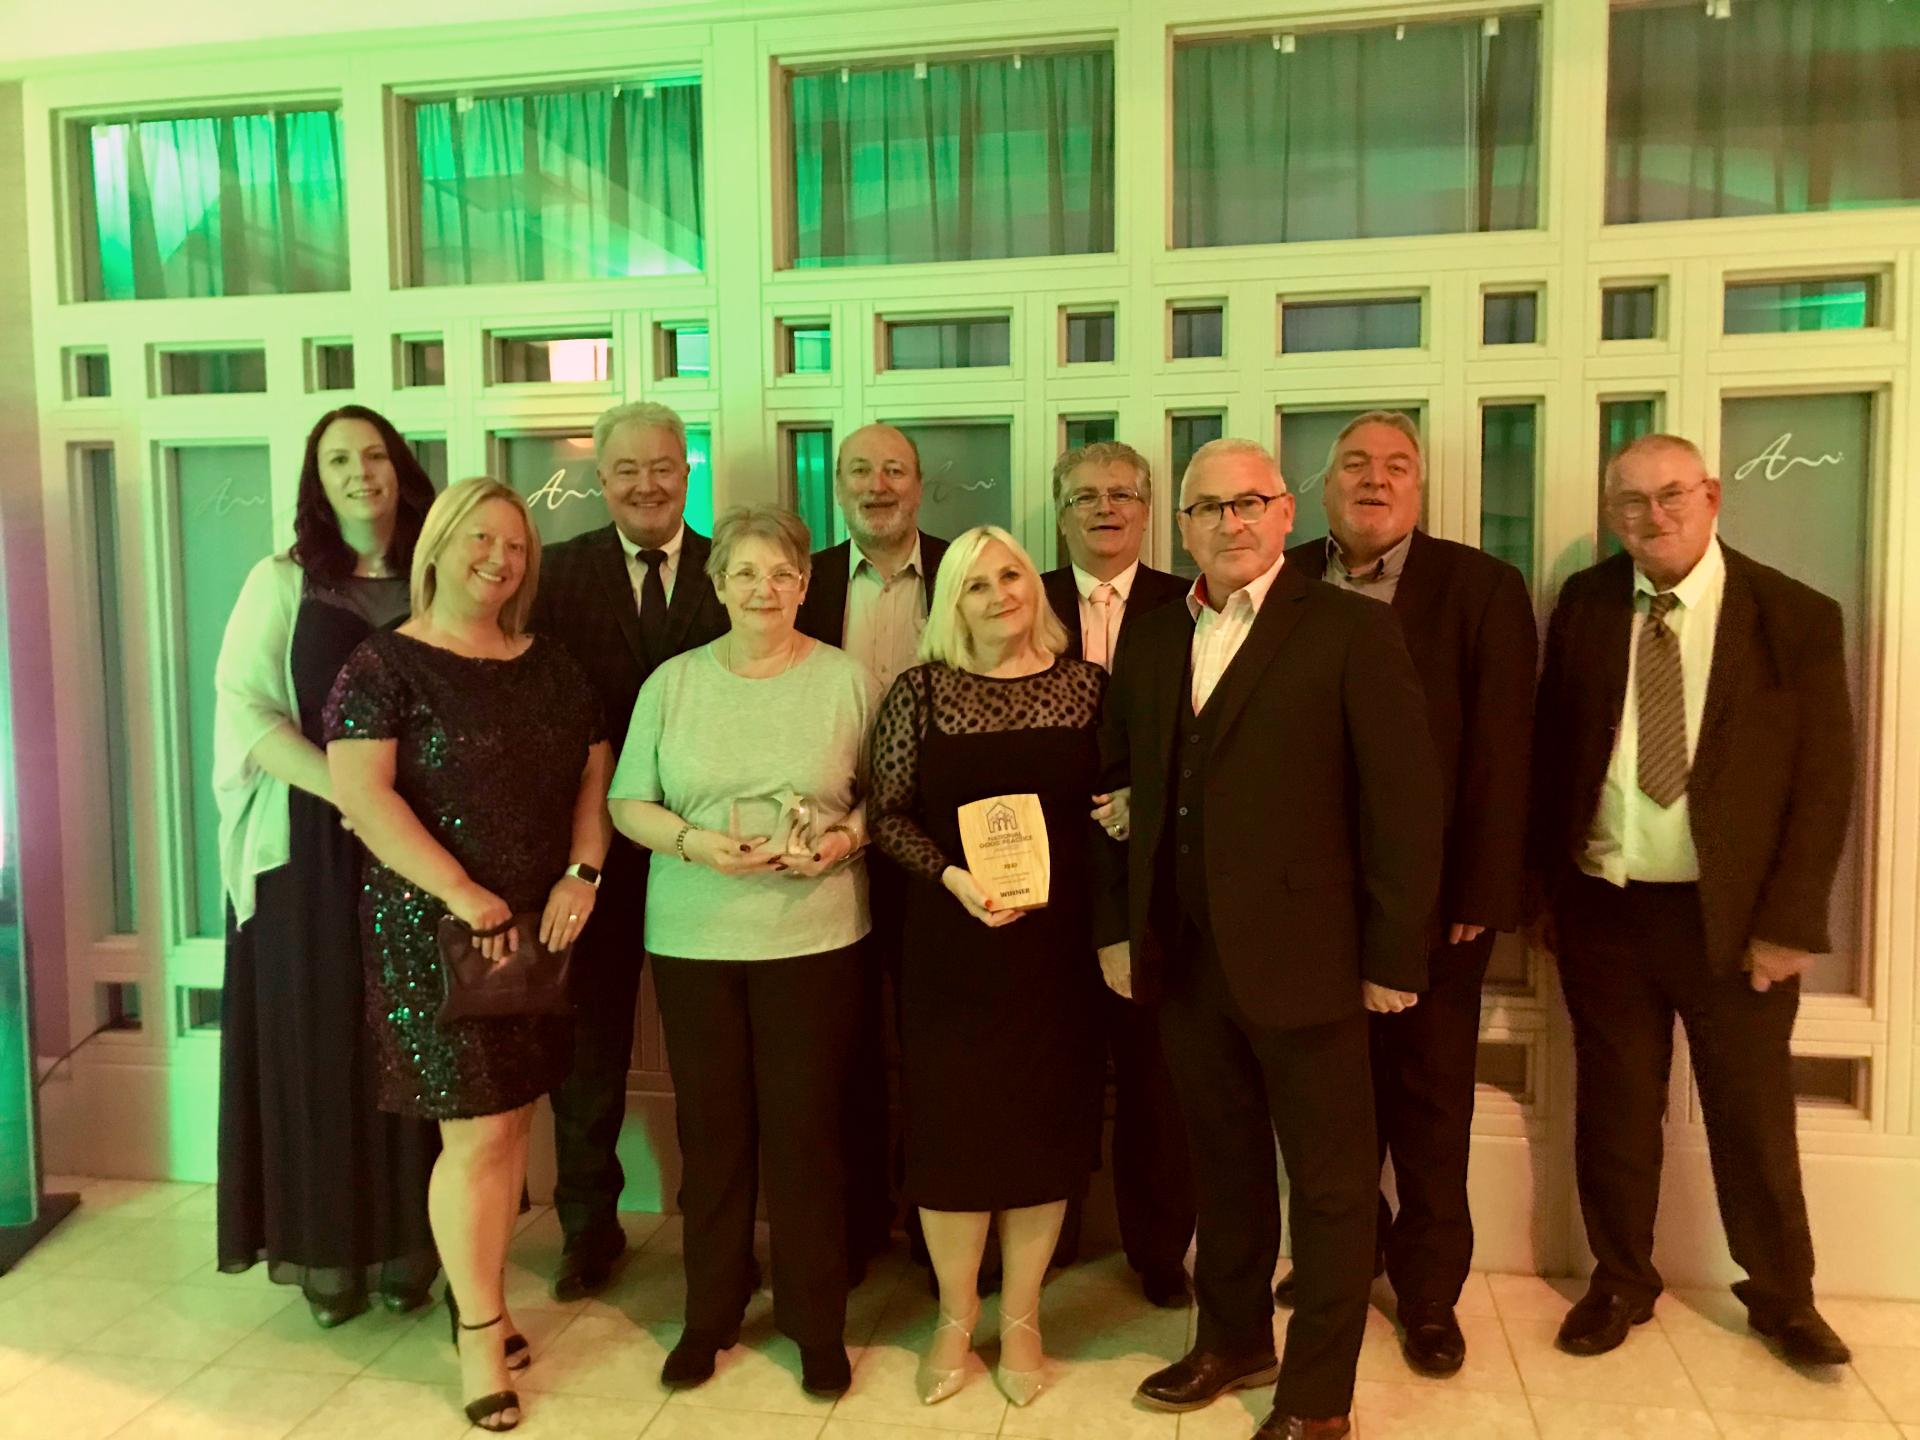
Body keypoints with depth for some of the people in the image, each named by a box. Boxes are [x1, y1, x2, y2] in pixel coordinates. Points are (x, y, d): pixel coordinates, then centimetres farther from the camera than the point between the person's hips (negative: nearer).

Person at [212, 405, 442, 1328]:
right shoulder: (281, 584, 3)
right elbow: (244, 710, -6)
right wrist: (349, 789, -19)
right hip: (310, 847, -1)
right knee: (319, 1041, 4)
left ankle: (404, 1246, 19)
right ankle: (324, 1252, 18)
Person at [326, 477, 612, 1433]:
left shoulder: (552, 668, 10)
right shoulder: (384, 665, -6)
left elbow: (594, 775, 10)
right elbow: (362, 794, -16)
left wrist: (581, 873, -7)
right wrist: (465, 896, -21)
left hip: (540, 928, 5)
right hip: (436, 929, -5)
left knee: (511, 1121, 11)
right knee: (477, 1133, -1)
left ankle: (479, 1297, 28)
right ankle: (480, 1334, 16)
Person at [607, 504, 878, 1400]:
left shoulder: (849, 681, 1)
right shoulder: (672, 682, 5)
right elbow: (628, 804, 5)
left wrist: (845, 838, -15)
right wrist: (691, 842, -12)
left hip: (814, 938, -1)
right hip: (693, 939, 2)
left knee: (804, 1130, 5)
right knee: (711, 1130, 11)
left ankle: (817, 1323, 24)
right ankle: (710, 1314, 30)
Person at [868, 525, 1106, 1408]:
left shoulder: (1089, 687, 2)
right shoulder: (921, 691, -1)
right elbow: (889, 815, -2)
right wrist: (951, 876, -16)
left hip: (1059, 939, 1)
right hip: (952, 942, -1)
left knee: (1046, 1119, 9)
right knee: (951, 1119, 6)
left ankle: (1020, 1317, 28)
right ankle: (955, 1316, 27)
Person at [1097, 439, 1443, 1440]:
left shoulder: (1352, 631, -6)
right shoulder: (1149, 641, 10)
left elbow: (1402, 800, -8)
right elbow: (1121, 790, 12)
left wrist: (1393, 955, -10)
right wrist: (1118, 926, 6)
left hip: (1302, 954, -4)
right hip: (1182, 956, 5)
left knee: (1330, 1180, 9)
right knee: (1222, 1162, 18)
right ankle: (1232, 1339, 37)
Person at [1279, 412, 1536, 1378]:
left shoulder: (1482, 589, -3)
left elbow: (1499, 753, -7)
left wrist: (1482, 896, -12)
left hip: (1431, 894, -1)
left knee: (1429, 1098, 12)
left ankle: (1428, 1288, 29)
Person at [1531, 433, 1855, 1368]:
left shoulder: (1797, 618, -5)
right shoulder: (1584, 606, 1)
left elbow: (1824, 783, -6)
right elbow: (1549, 754, 5)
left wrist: (1787, 922, -11)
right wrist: (1546, 889, 2)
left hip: (1732, 914, -1)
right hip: (1603, 908, 2)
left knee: (1754, 1117, 13)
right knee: (1613, 1111, 13)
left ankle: (1782, 1297, 34)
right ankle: (1620, 1283, 32)